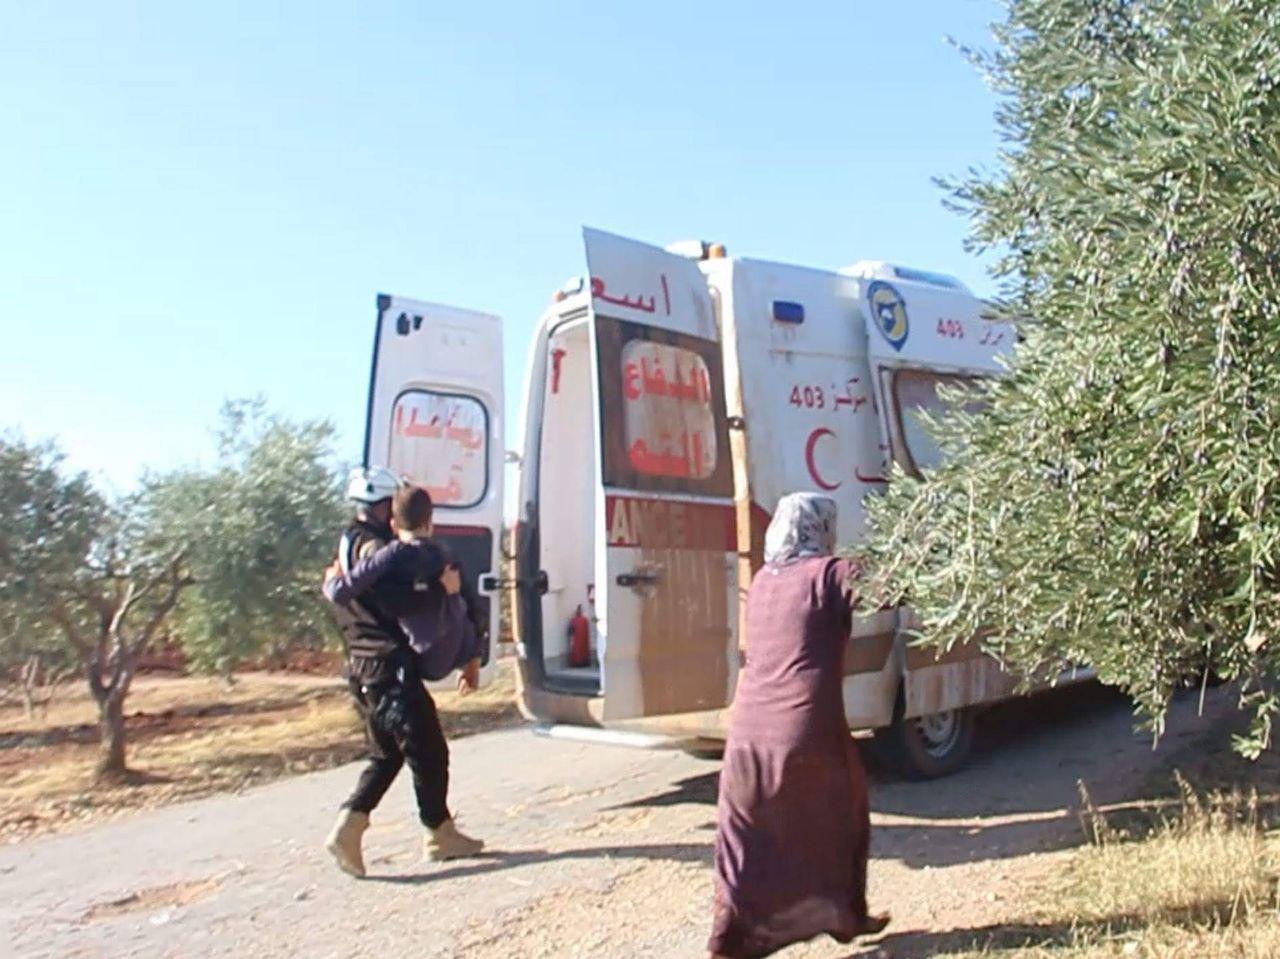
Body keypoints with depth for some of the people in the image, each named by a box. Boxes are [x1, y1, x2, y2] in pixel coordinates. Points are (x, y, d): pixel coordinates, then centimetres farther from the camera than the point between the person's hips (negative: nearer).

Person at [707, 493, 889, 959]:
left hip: (749, 732, 4)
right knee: (842, 822, 20)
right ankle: (847, 916, 34)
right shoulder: (829, 574, -3)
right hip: (808, 730, -4)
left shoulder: (761, 582, 15)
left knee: (743, 836, 13)